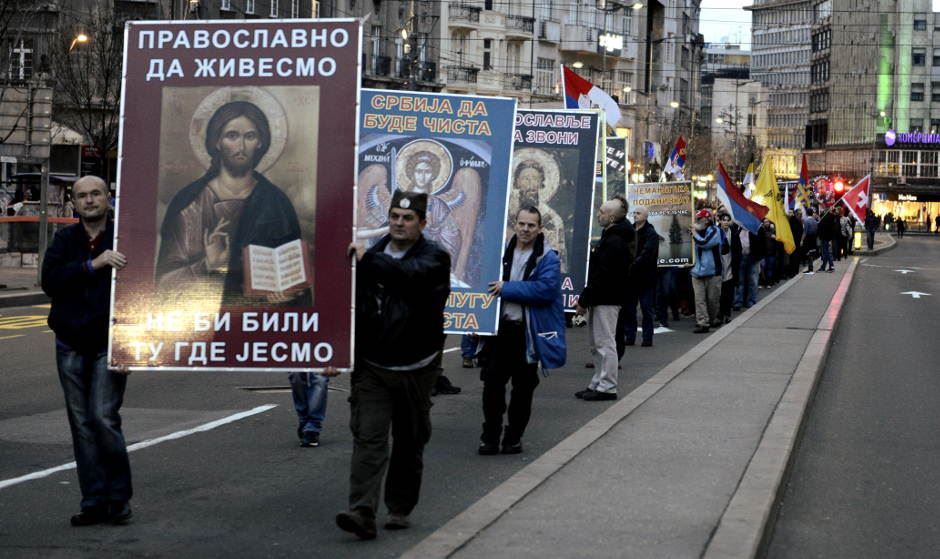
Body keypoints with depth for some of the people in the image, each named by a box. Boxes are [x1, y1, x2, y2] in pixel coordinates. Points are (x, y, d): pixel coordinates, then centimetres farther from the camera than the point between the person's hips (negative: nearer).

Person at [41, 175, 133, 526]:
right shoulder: (64, 240, 9)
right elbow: (50, 281, -7)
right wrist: (92, 265, -20)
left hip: (109, 344, -4)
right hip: (71, 345, 4)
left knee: (104, 418, -12)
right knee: (81, 424, 6)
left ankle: (119, 498, 4)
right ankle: (94, 503, 12)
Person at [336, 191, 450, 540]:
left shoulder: (434, 258, -4)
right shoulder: (373, 254, 9)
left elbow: (407, 273, -29)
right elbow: (353, 306, 16)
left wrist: (366, 259, -19)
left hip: (415, 369, -2)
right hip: (371, 367, 2)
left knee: (410, 442, 9)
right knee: (368, 438, -8)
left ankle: (399, 509, 23)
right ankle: (362, 513, -15)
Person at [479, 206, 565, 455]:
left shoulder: (548, 258, -7)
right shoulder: (502, 251, 8)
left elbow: (546, 289, -22)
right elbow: (489, 283, 20)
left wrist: (506, 289, -20)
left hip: (528, 332, -3)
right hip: (500, 328, 3)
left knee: (523, 387, 8)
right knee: (492, 383, 0)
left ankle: (514, 437, 20)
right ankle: (490, 436, 10)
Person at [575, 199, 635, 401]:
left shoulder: (614, 242, -18)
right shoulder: (610, 238, 17)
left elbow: (602, 276, -22)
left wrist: (584, 300, -19)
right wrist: (584, 298, 16)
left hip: (606, 300, -11)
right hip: (601, 299, 11)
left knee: (605, 343, -6)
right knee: (597, 344, 14)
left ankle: (607, 387, -2)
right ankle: (599, 384, 21)